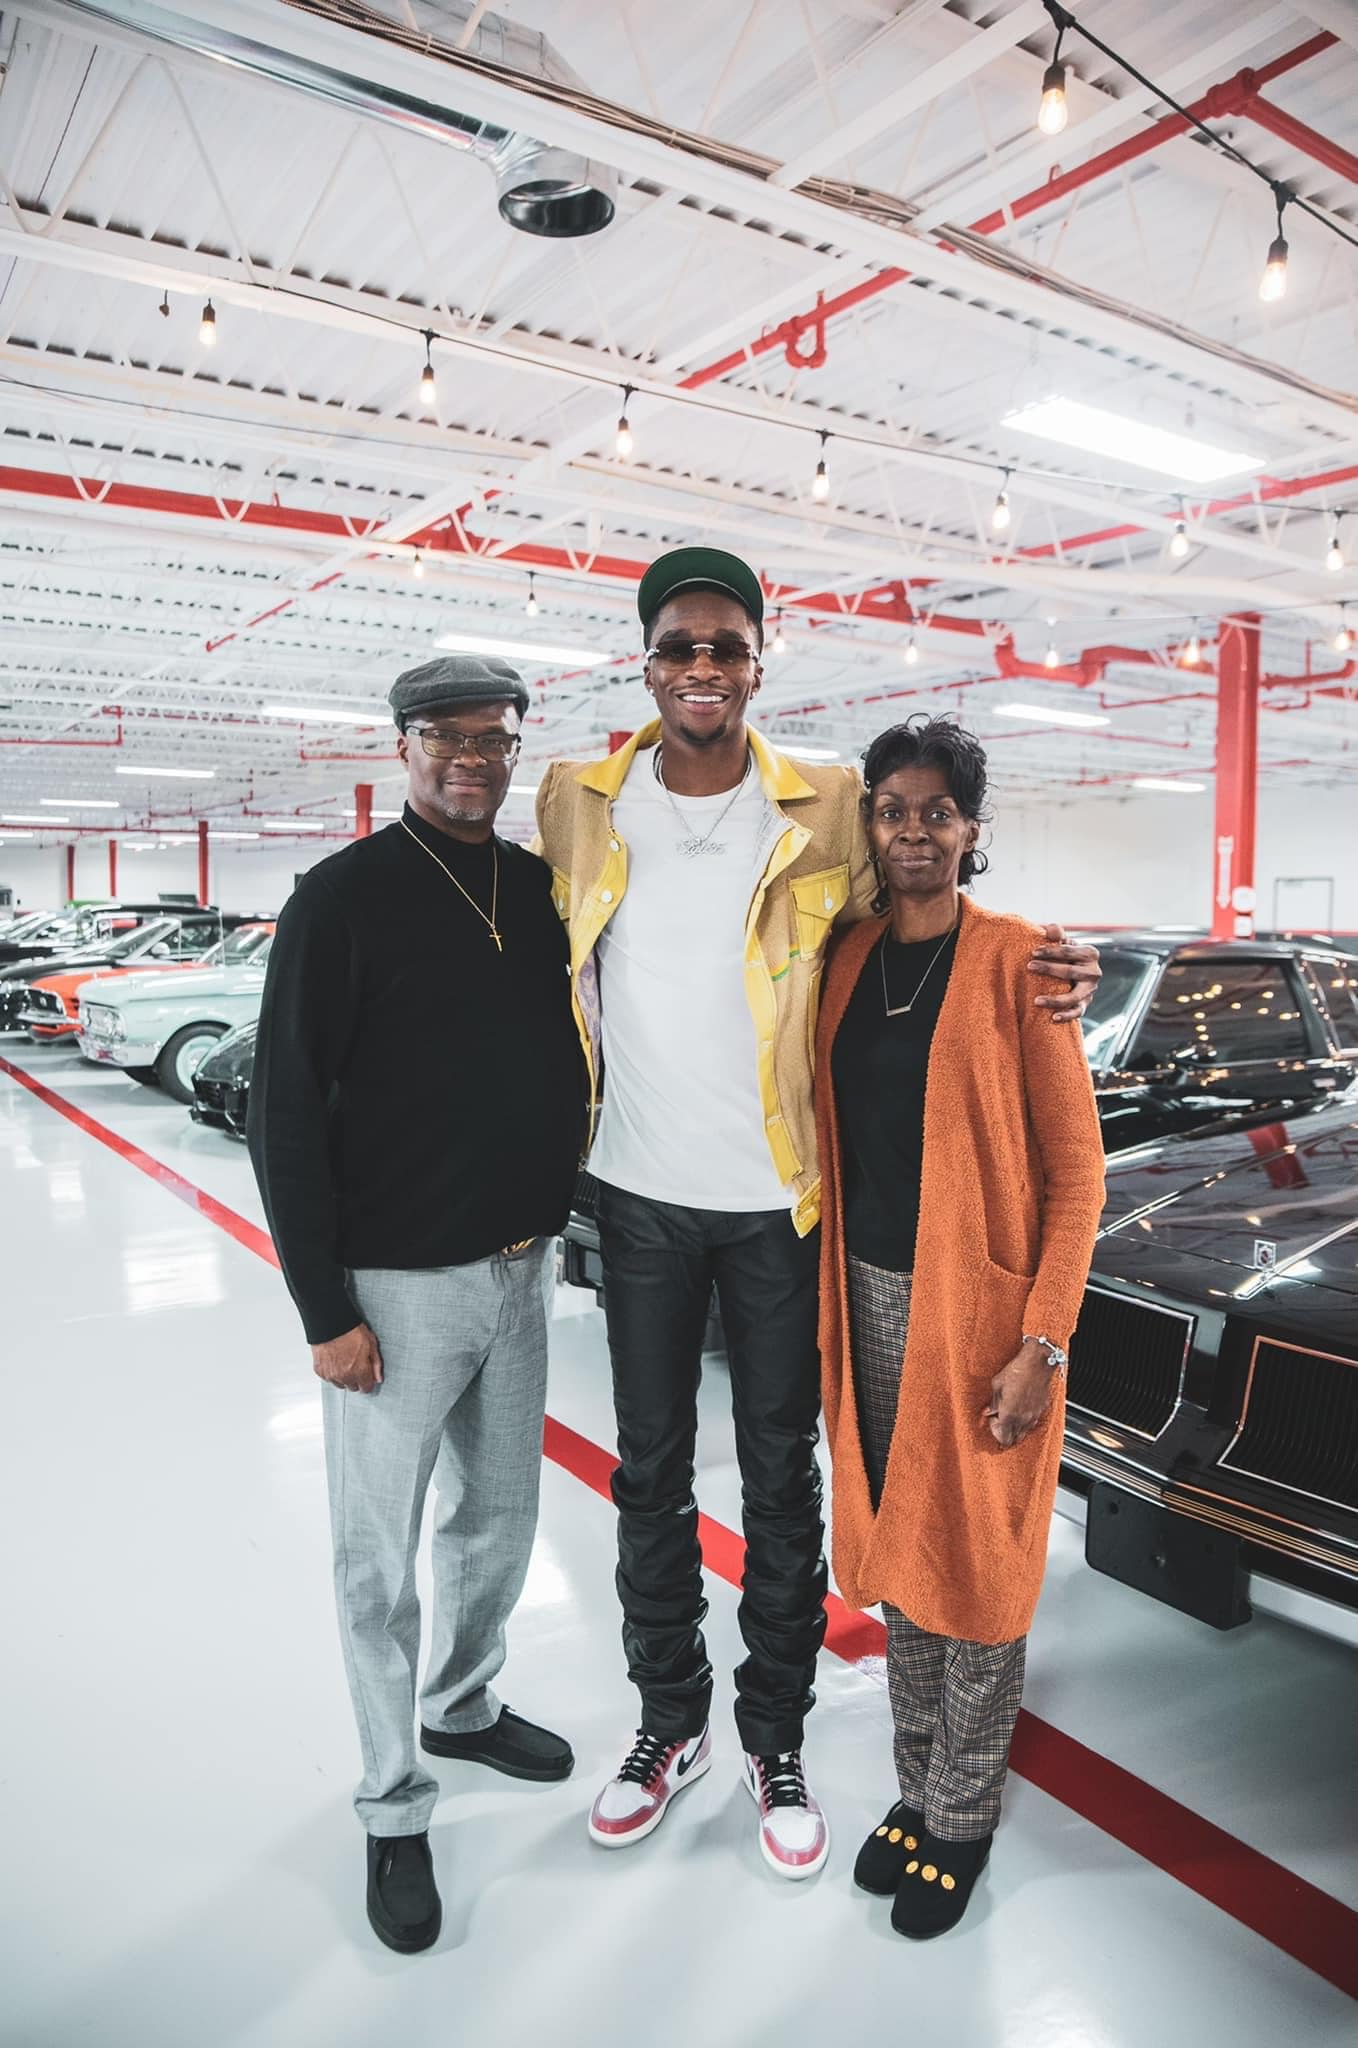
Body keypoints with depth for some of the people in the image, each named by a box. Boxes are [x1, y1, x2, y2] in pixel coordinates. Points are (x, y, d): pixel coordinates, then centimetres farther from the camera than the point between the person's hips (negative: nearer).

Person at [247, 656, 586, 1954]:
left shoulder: (544, 890, 4)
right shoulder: (344, 898, -13)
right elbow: (287, 1116, -13)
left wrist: (555, 1215, 8)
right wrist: (325, 1311, -14)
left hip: (518, 1269, 6)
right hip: (396, 1286, -5)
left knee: (499, 1518, 22)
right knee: (381, 1561, 9)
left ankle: (463, 1709, 47)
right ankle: (394, 1813, 30)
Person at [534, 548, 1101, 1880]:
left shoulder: (825, 810, -6)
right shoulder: (577, 802, -1)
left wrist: (1040, 965, -15)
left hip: (777, 1201, -1)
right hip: (640, 1197, 2)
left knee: (781, 1480, 13)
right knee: (650, 1471, 16)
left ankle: (775, 1740, 35)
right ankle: (669, 1722, 39)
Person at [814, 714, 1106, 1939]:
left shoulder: (1015, 959, -10)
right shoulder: (849, 959, 5)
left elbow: (1075, 1162, -10)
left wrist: (1043, 1342, -14)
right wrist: (827, 1302, 7)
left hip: (978, 1302, -5)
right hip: (869, 1293, 5)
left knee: (975, 1566, 10)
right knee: (895, 1553, 18)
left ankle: (962, 1820, 33)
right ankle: (917, 1791, 39)